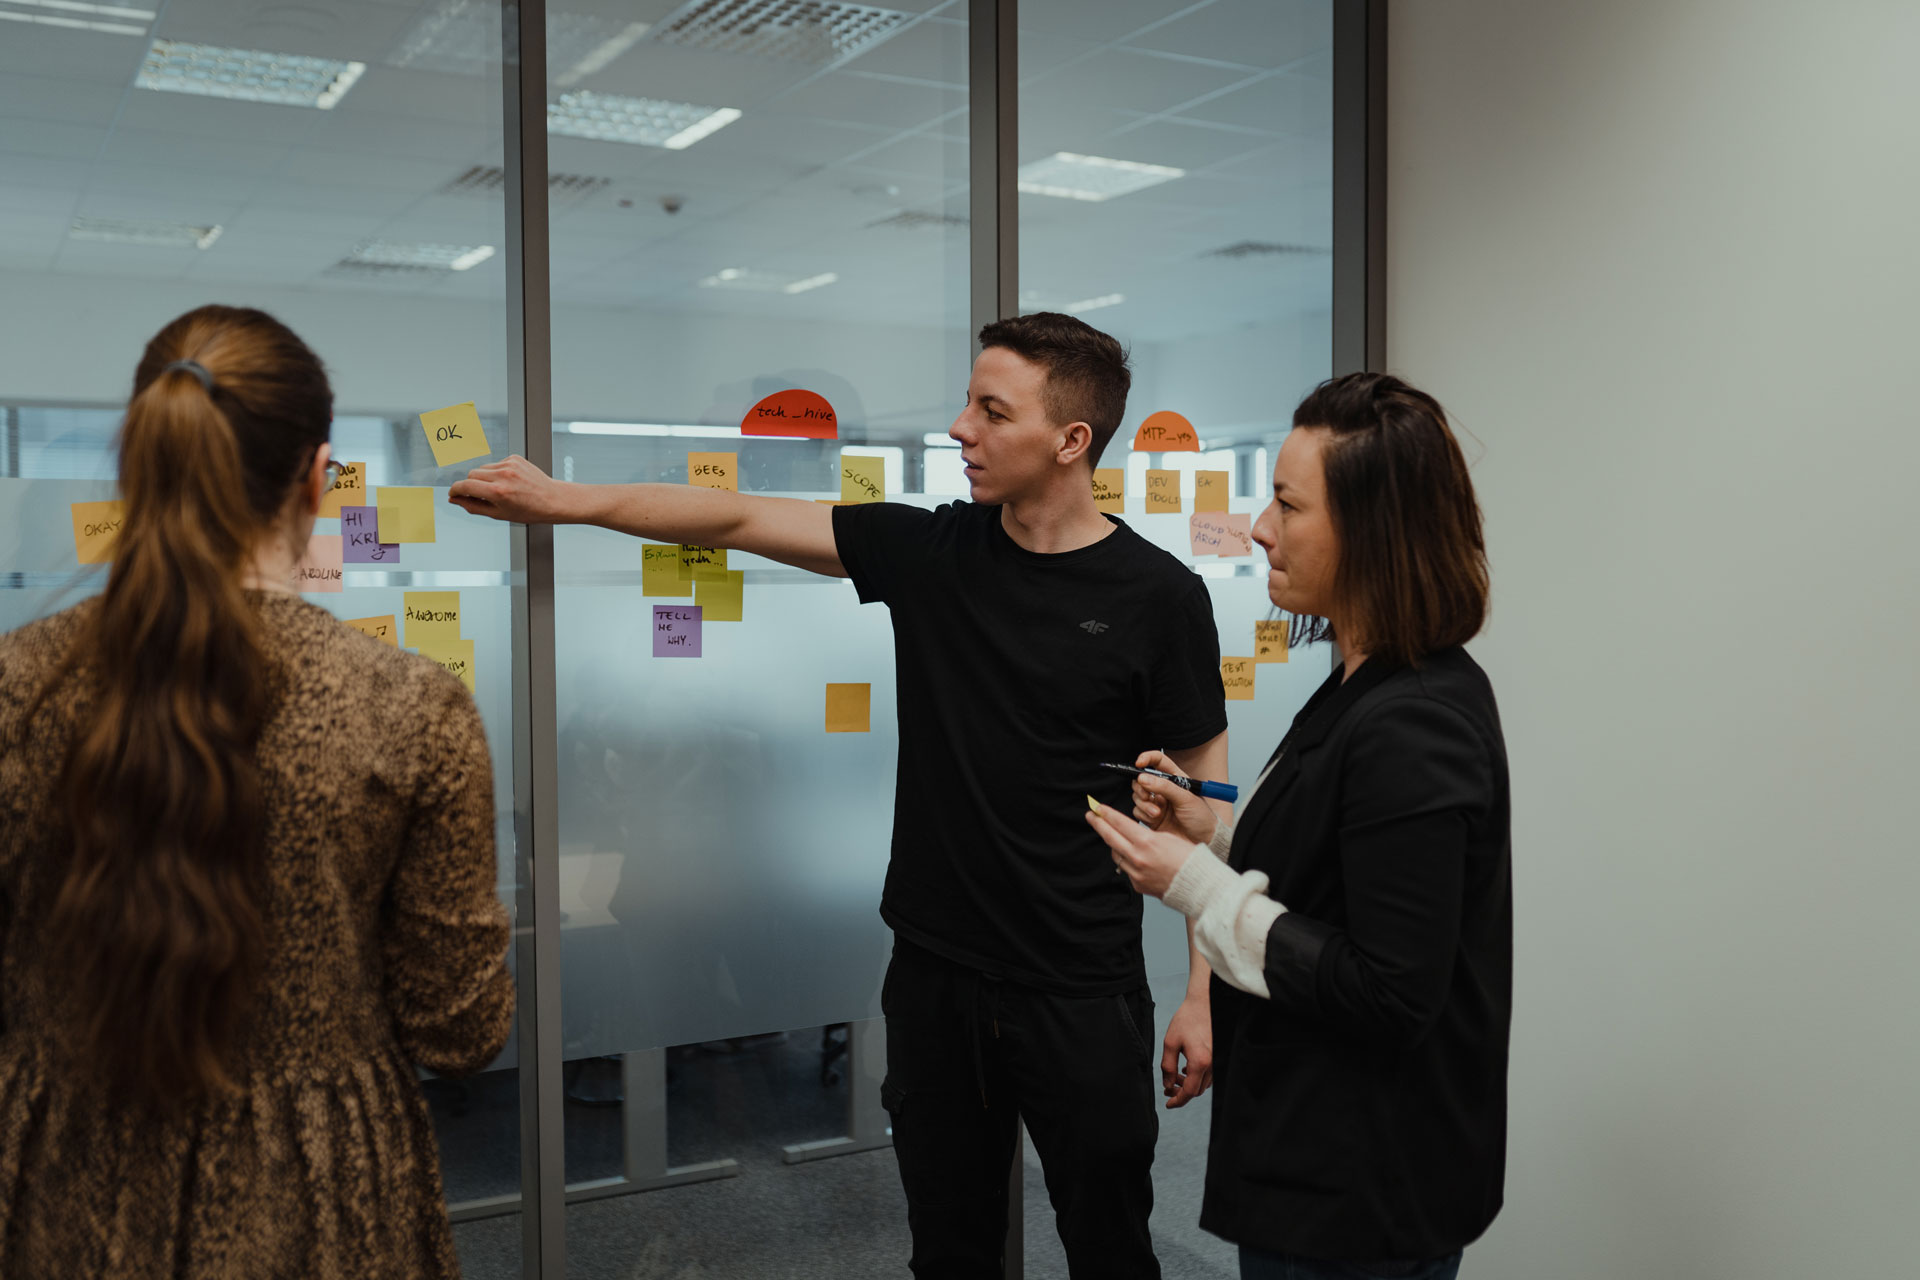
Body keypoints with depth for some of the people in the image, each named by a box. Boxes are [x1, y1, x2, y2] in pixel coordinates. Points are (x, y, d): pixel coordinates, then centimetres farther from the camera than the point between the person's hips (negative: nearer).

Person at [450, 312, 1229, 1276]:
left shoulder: (1159, 597, -9)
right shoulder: (928, 552, 0)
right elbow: (740, 519, 1)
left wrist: (1206, 991, -6)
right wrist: (563, 500, -4)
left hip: (1083, 994, -3)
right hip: (933, 974, 4)